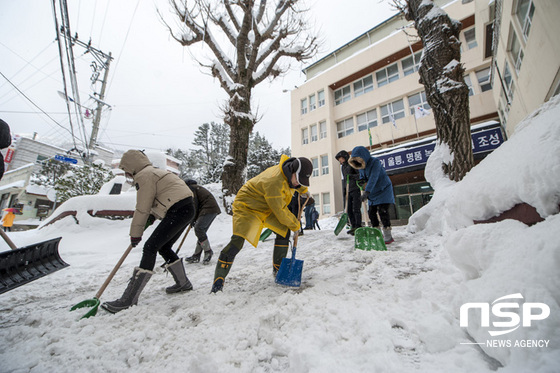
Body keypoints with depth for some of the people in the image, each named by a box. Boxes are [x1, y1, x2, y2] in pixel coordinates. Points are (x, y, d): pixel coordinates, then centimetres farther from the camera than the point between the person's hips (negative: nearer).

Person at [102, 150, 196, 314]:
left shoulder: (144, 176, -6)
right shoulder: (155, 172, 25)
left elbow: (142, 209, -6)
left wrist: (135, 234, 4)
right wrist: (151, 218, 13)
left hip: (178, 211, -10)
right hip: (187, 209, 10)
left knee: (150, 247, -8)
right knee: (164, 247, 19)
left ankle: (129, 299, -3)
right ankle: (183, 283, 30)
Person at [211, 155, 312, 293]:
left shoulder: (288, 173, -8)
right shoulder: (273, 181, -36)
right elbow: (280, 211, -27)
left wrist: (303, 190, 18)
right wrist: (295, 225, -14)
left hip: (266, 208, 9)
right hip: (246, 207, -9)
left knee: (284, 232, 5)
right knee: (238, 240, -21)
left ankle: (278, 269, 22)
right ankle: (219, 279, -7)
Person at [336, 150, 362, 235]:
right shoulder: (343, 167, 20)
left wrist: (352, 176, -26)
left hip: (356, 189, -7)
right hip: (349, 191, 8)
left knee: (356, 209, -11)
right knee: (349, 210, 4)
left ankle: (358, 227, -6)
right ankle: (353, 226, 11)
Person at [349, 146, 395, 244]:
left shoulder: (375, 162, -23)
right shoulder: (361, 166, 0)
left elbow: (373, 178, -35)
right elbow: (362, 177, 14)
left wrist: (367, 192, -44)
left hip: (383, 190, -7)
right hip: (373, 192, 7)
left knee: (382, 211, -16)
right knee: (371, 212, 5)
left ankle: (388, 236, -9)